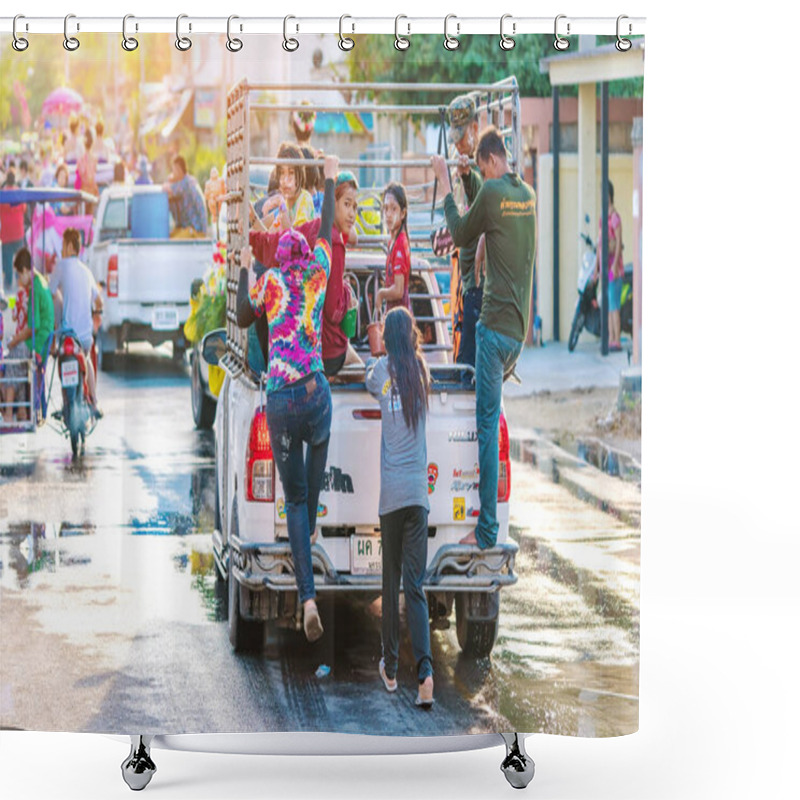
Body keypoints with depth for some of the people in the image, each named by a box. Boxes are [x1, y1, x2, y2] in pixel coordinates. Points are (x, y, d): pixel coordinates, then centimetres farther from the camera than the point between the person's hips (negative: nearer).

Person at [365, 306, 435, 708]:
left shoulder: (382, 370, 2)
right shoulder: (420, 370, 5)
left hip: (391, 492, -1)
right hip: (418, 490, 1)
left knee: (391, 582, 11)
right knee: (415, 585, -3)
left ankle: (390, 667, 20)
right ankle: (425, 670, -18)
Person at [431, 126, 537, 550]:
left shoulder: (492, 192, -10)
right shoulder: (529, 194, 12)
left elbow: (460, 236, 3)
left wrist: (445, 185, 11)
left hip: (496, 323, -7)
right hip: (521, 326, 7)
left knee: (488, 425, -6)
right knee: (490, 415, 17)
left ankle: (486, 530, -6)